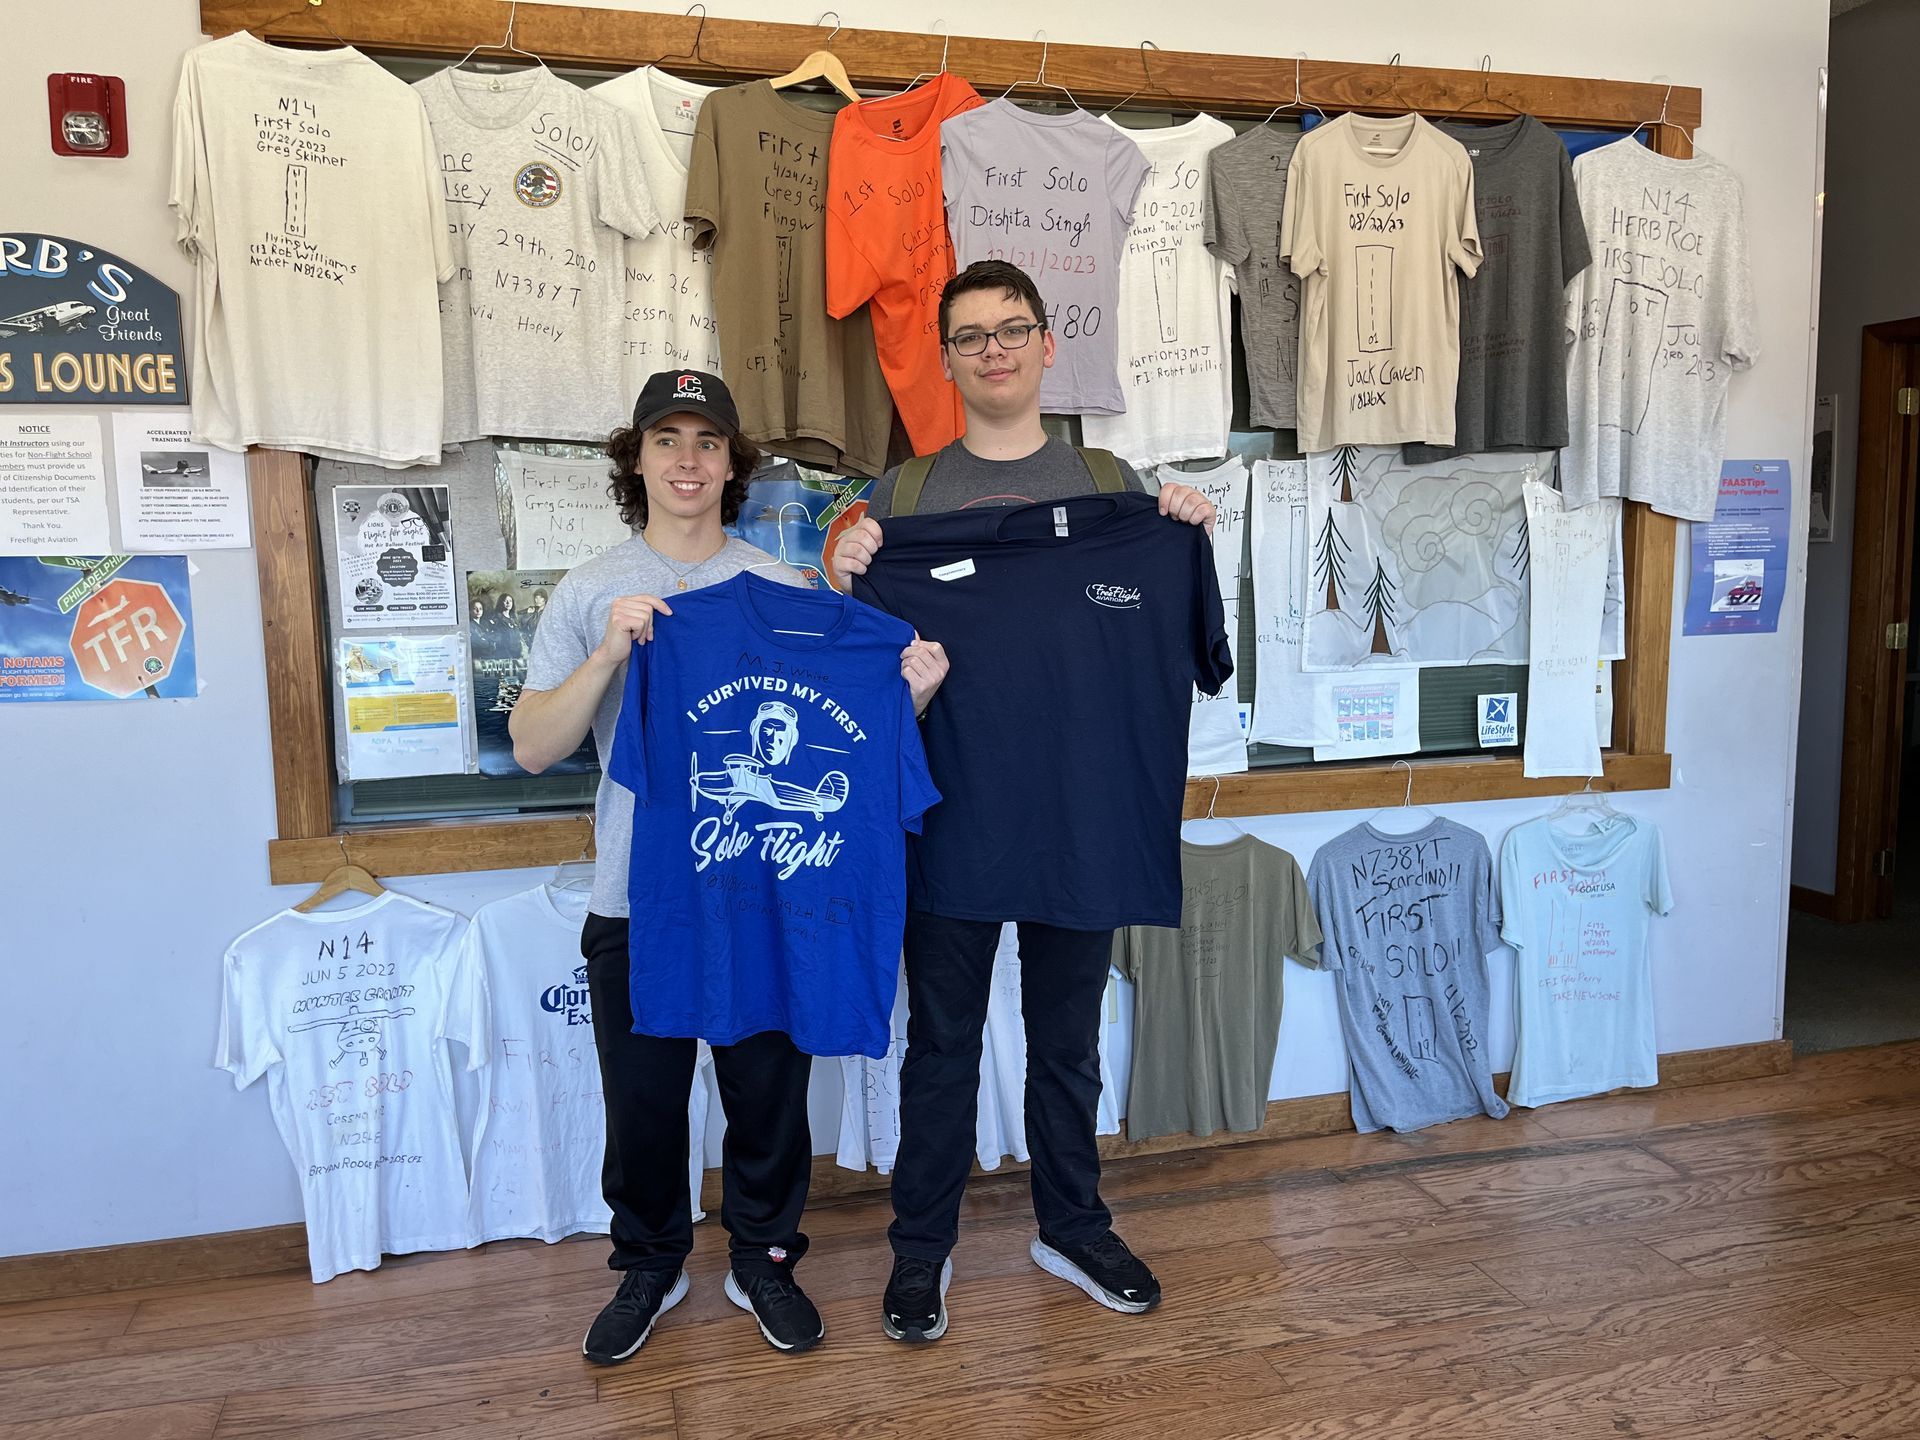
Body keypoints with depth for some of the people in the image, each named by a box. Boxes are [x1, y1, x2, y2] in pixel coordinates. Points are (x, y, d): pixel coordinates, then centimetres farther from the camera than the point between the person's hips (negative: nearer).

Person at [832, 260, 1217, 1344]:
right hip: (950, 807, -1)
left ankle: (1074, 1228, 33)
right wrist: (848, 575, -14)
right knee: (942, 1036, 9)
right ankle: (924, 1246, 26)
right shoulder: (905, 494, 4)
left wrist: (1190, 540, -7)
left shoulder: (1111, 484, 7)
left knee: (1069, 1035, 14)